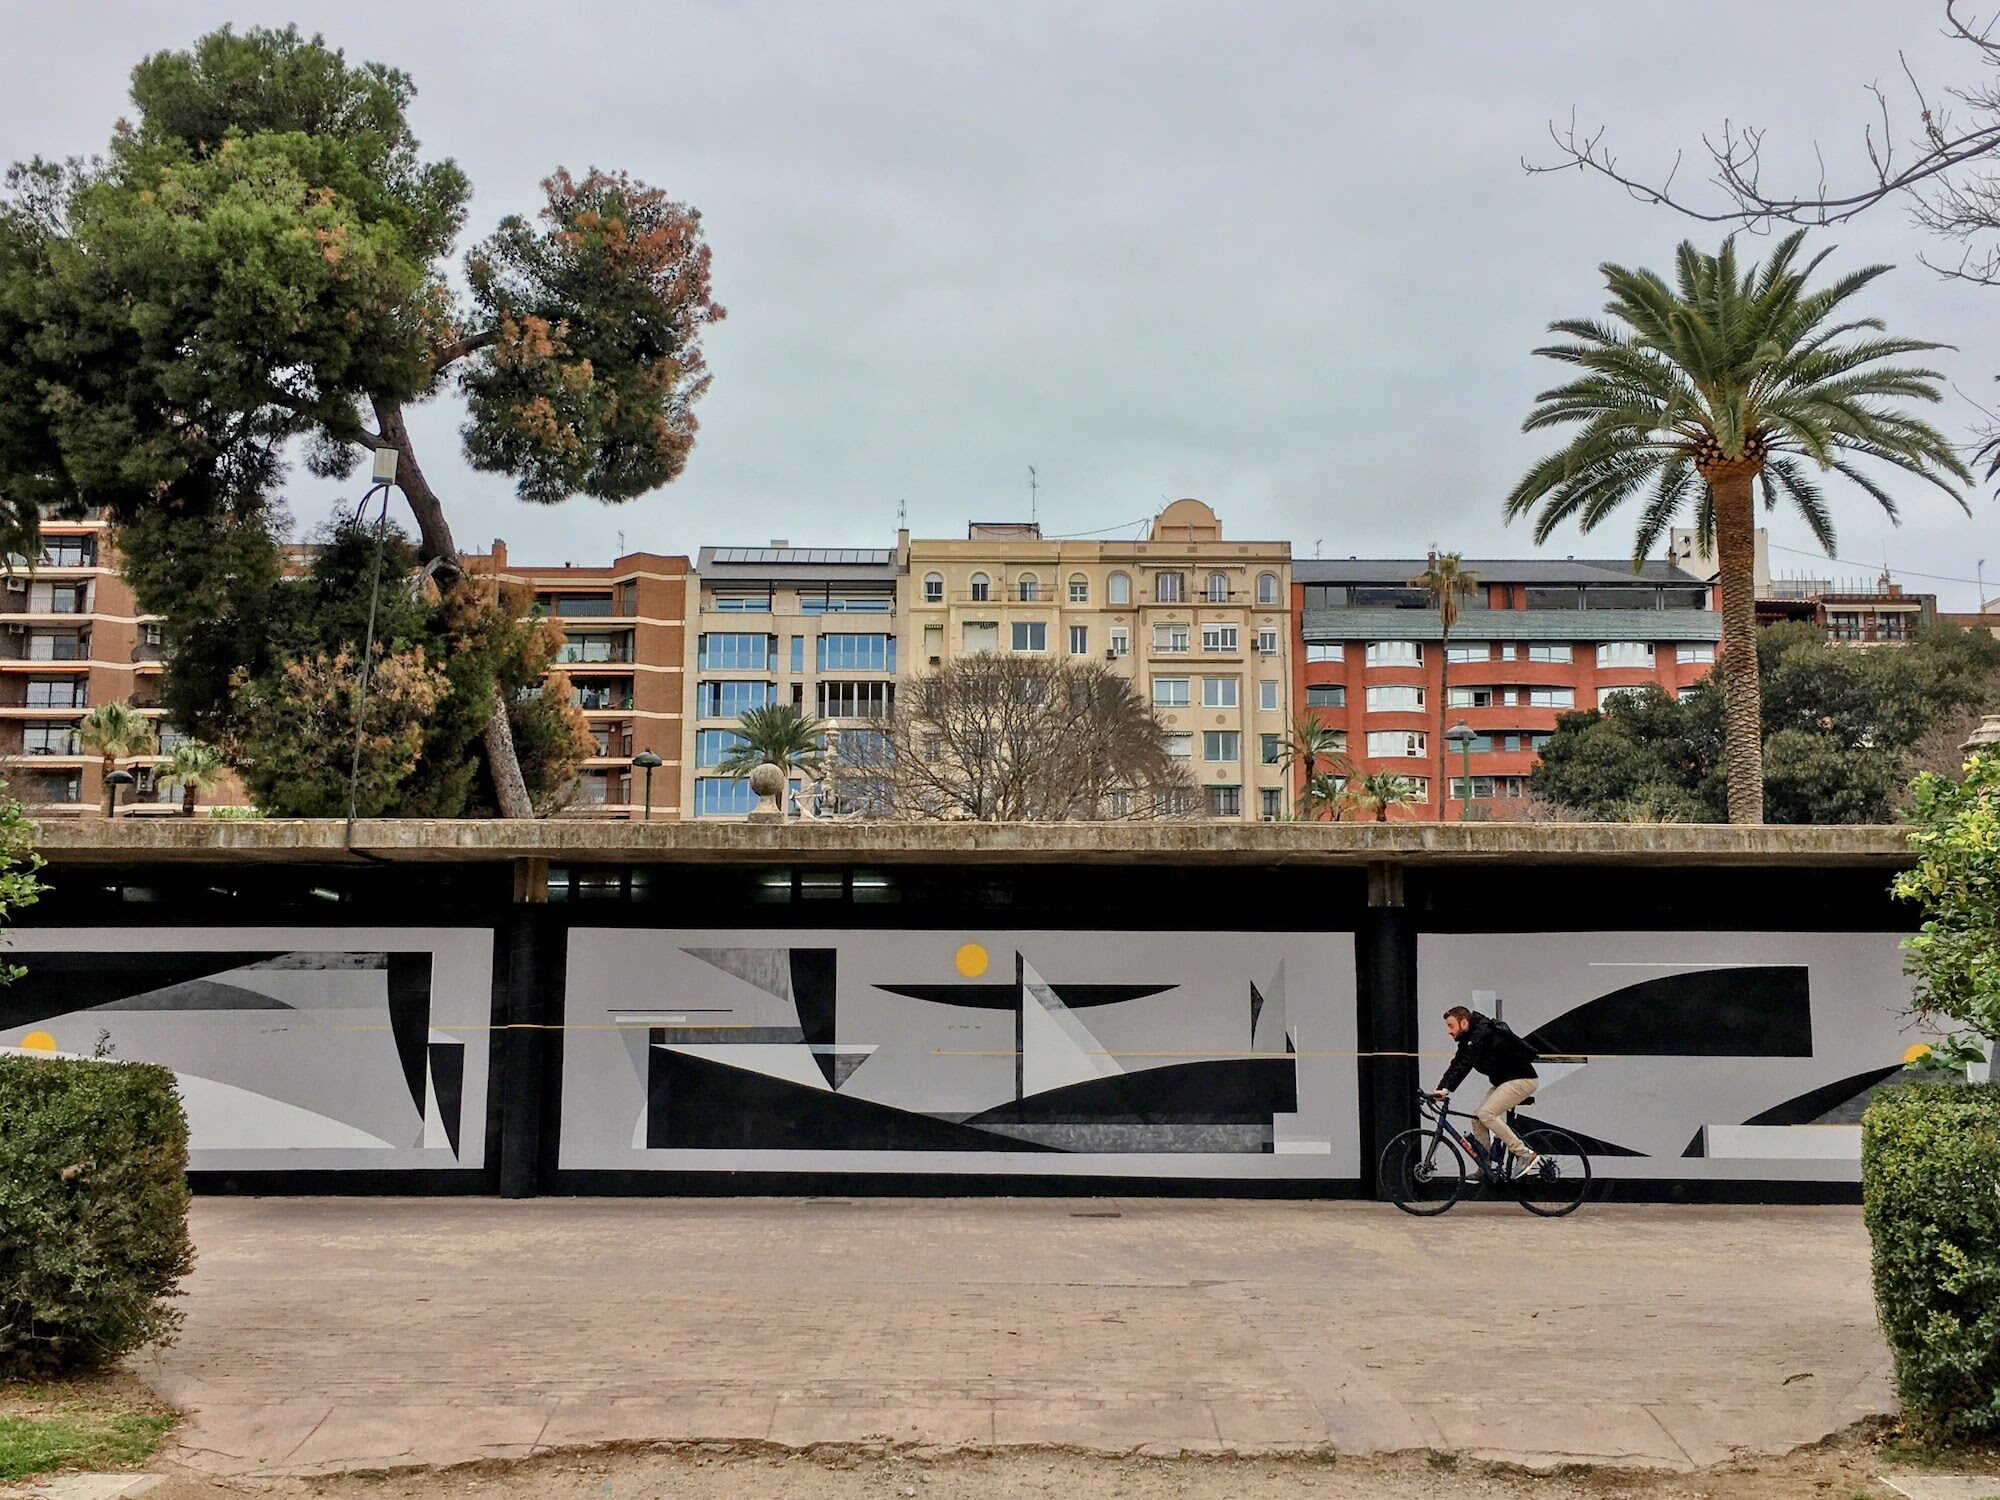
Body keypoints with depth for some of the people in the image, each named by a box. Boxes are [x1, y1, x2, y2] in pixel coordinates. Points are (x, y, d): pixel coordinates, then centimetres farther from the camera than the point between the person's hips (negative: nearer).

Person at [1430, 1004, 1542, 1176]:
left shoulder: (1481, 1035, -22)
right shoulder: (1469, 1038, 8)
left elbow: (1465, 1065, -33)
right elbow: (1457, 1064, 5)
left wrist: (1446, 1089, -40)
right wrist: (1439, 1090, -6)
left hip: (1522, 1080, -10)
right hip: (1503, 1081, 10)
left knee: (1486, 1114, -21)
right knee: (1477, 1117, 4)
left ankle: (1526, 1156, -18)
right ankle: (1484, 1168, 10)